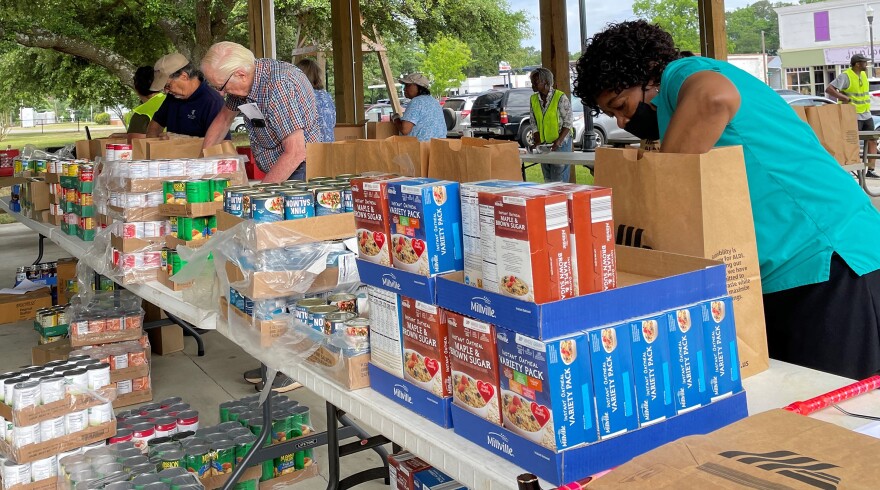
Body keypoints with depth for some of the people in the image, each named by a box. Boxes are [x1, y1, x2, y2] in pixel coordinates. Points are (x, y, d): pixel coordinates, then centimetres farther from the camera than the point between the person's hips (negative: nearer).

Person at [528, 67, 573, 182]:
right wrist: (537, 142, -5)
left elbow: (568, 123, -11)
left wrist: (558, 141, -21)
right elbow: (533, 123, 8)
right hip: (543, 145, 6)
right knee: (547, 180, 9)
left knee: (559, 181, -7)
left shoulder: (560, 98, -11)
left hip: (561, 144, -6)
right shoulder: (533, 99, 7)